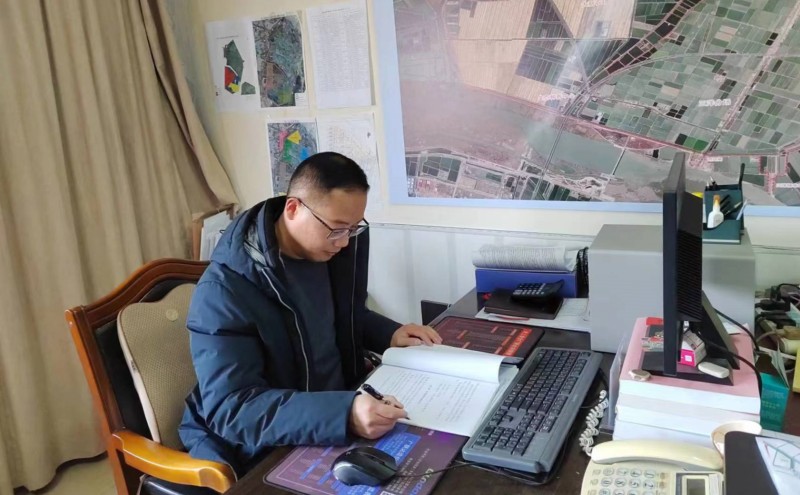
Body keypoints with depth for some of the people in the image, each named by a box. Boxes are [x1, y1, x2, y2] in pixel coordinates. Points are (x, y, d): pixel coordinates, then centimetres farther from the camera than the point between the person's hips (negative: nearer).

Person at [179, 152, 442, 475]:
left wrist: (389, 335, -5)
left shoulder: (333, 249, -3)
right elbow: (230, 408, -29)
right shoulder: (225, 290, -24)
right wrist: (343, 415, -41)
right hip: (263, 454, -6)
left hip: (341, 402, 7)